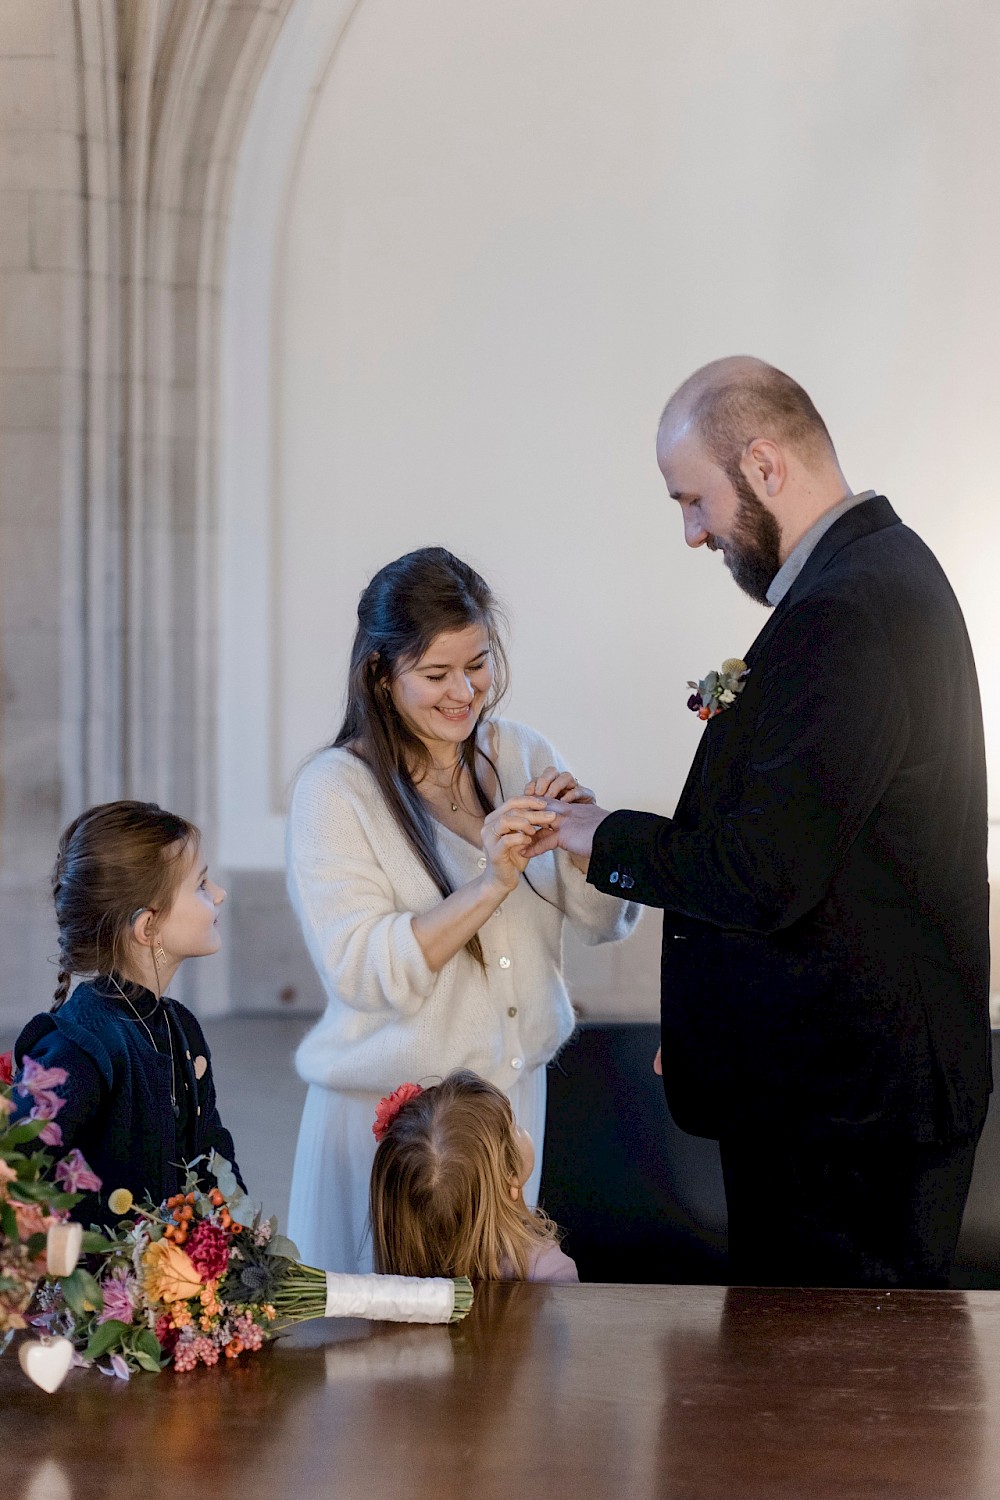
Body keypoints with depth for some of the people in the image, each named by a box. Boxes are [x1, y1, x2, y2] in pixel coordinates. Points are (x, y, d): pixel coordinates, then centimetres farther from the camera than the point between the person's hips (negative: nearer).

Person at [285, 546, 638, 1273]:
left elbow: (608, 920, 5)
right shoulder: (335, 789, -12)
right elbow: (363, 970, -20)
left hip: (513, 1092, 5)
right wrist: (491, 883, -28)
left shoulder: (521, 755, 4)